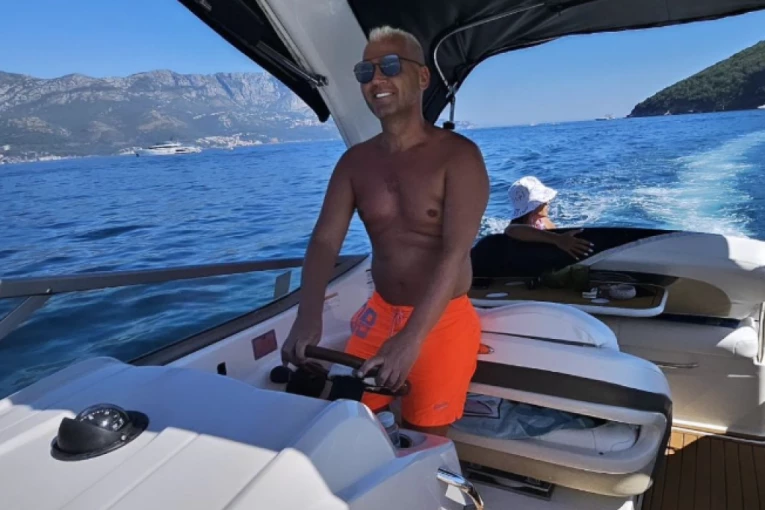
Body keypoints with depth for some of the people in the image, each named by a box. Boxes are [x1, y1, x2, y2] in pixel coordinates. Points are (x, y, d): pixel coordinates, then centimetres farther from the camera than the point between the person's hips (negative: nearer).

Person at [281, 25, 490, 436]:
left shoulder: (458, 155, -14)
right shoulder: (354, 161, 1)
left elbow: (456, 252, -23)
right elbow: (324, 240, -7)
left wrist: (411, 338, -32)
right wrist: (308, 317, -25)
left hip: (443, 320, -4)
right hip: (379, 313, 5)